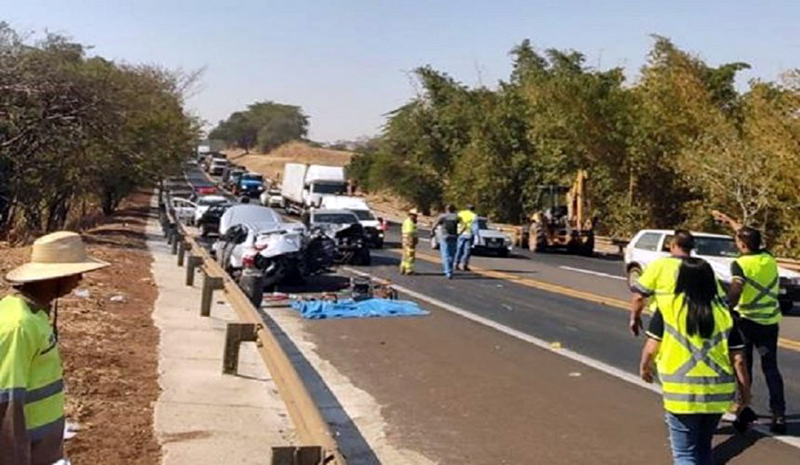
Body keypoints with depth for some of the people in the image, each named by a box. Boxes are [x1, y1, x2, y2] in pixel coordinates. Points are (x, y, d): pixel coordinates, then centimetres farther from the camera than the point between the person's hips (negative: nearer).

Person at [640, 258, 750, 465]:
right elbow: (737, 359, 0)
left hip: (682, 395, -4)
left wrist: (644, 366, 15)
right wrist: (745, 391, 12)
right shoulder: (723, 312, 1)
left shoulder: (667, 307, -7)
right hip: (718, 395, 4)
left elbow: (651, 347, -5)